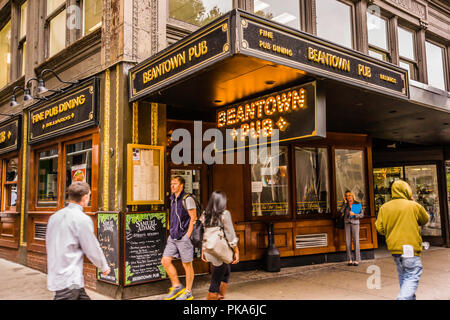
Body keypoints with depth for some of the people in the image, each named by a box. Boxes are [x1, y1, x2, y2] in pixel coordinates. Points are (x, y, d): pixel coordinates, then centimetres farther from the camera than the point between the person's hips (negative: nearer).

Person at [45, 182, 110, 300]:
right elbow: (93, 250, -10)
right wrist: (104, 267, 7)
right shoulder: (83, 219, -16)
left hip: (55, 276, 9)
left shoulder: (54, 216, 8)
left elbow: (49, 244, 17)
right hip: (69, 281, -9)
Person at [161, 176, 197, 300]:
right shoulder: (173, 199, 14)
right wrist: (171, 234, 15)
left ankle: (188, 293, 16)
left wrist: (187, 236, -15)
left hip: (184, 237, -8)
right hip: (173, 237, 8)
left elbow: (193, 218, -13)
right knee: (165, 261, 2)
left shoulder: (188, 199, -10)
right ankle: (177, 286, 16)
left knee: (187, 264, 3)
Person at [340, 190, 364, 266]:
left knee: (356, 241, -5)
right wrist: (345, 203, -9)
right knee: (348, 242, 1)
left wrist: (354, 214, -17)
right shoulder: (345, 204, 8)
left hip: (355, 223, -3)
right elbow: (341, 212, -7)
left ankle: (357, 260, 1)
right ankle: (349, 260, 7)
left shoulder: (357, 204, 0)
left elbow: (362, 214, -2)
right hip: (347, 223, 3)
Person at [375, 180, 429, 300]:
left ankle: (410, 297, 28)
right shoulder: (414, 206, -7)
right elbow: (425, 220, 12)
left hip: (394, 248, 5)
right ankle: (404, 297, -17)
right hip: (410, 248, -5)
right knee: (412, 278, -2)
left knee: (403, 277, 19)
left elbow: (379, 228, 2)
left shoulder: (384, 207, 2)